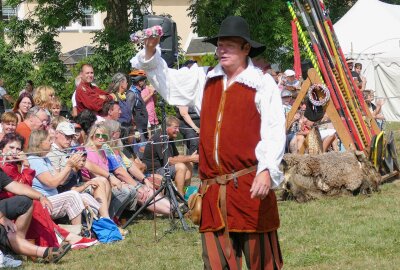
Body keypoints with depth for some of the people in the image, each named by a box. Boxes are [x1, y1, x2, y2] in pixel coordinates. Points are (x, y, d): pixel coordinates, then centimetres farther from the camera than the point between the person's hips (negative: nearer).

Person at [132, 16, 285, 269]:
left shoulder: (262, 83, -2)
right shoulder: (205, 79, 15)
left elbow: (274, 131, -8)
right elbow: (167, 79, 22)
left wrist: (267, 171, -20)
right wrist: (151, 52, 3)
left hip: (250, 185, -5)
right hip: (213, 189, 5)